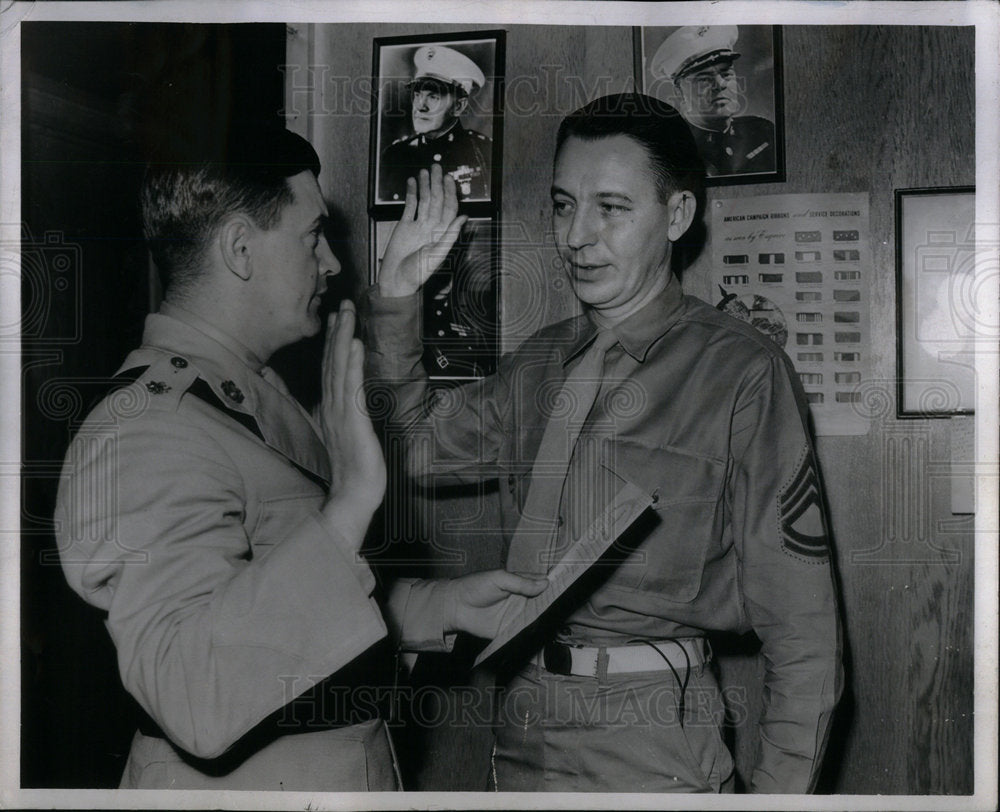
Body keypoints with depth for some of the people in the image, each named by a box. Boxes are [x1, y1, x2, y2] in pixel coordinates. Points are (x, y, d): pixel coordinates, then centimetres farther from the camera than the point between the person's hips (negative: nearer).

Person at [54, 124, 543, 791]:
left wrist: (442, 605, 4)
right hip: (235, 786, -9)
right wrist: (348, 505, -41)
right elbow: (196, 701, -37)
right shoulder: (145, 433, -24)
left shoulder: (261, 394, 8)